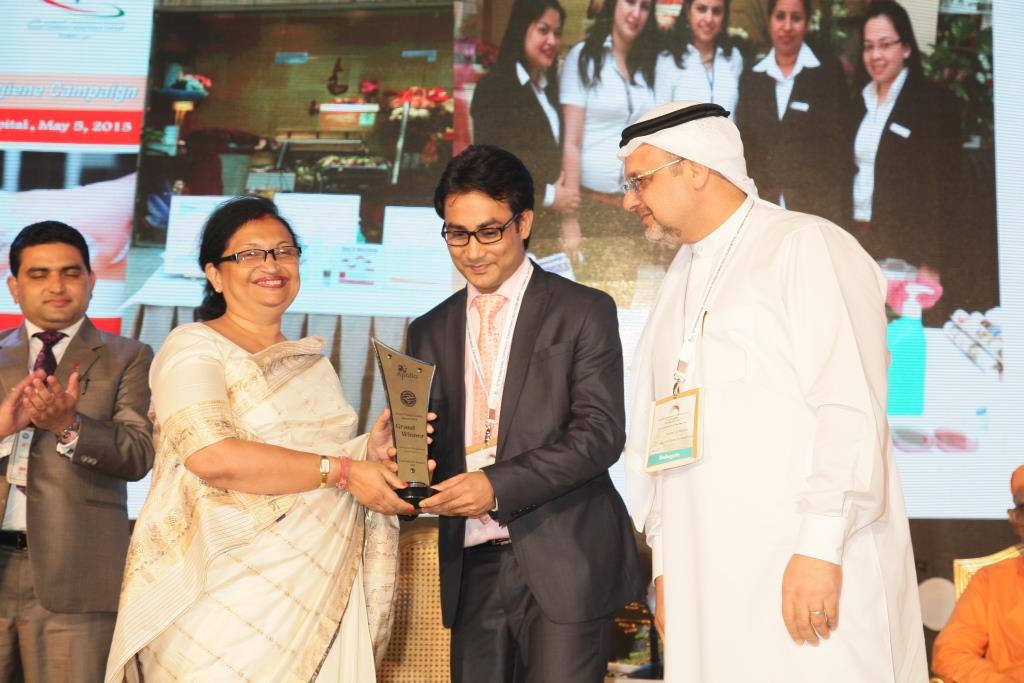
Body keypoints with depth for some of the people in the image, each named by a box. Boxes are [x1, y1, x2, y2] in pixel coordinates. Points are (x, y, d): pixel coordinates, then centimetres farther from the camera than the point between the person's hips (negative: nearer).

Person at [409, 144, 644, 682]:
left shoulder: (584, 312, 0)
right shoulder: (429, 332, 14)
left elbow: (601, 432, -9)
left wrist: (498, 486, -19)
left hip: (563, 564, -4)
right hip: (473, 570, 4)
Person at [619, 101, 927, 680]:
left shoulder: (808, 247, -3)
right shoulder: (681, 280, 21)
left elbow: (851, 408, -13)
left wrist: (821, 547, -18)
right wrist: (666, 562, 15)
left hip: (812, 571, -6)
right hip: (707, 581, 7)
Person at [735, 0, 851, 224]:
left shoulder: (829, 71, -1)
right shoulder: (751, 77, 9)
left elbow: (840, 141, -2)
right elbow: (743, 146, 11)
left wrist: (839, 211, -7)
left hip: (818, 205, -3)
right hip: (764, 204, 3)